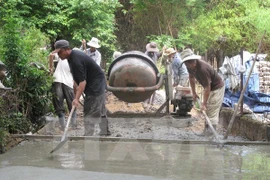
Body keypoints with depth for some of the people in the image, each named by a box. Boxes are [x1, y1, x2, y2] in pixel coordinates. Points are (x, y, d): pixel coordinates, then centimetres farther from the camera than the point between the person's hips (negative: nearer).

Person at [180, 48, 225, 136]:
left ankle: (211, 131, -6)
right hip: (209, 88, 9)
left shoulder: (202, 68, -36)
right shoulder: (190, 67, -9)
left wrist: (203, 104, -28)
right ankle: (206, 129, 19)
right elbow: (191, 78, 12)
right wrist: (194, 93, 12)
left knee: (212, 110, -10)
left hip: (217, 87, -9)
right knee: (207, 110, 12)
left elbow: (207, 87, -31)